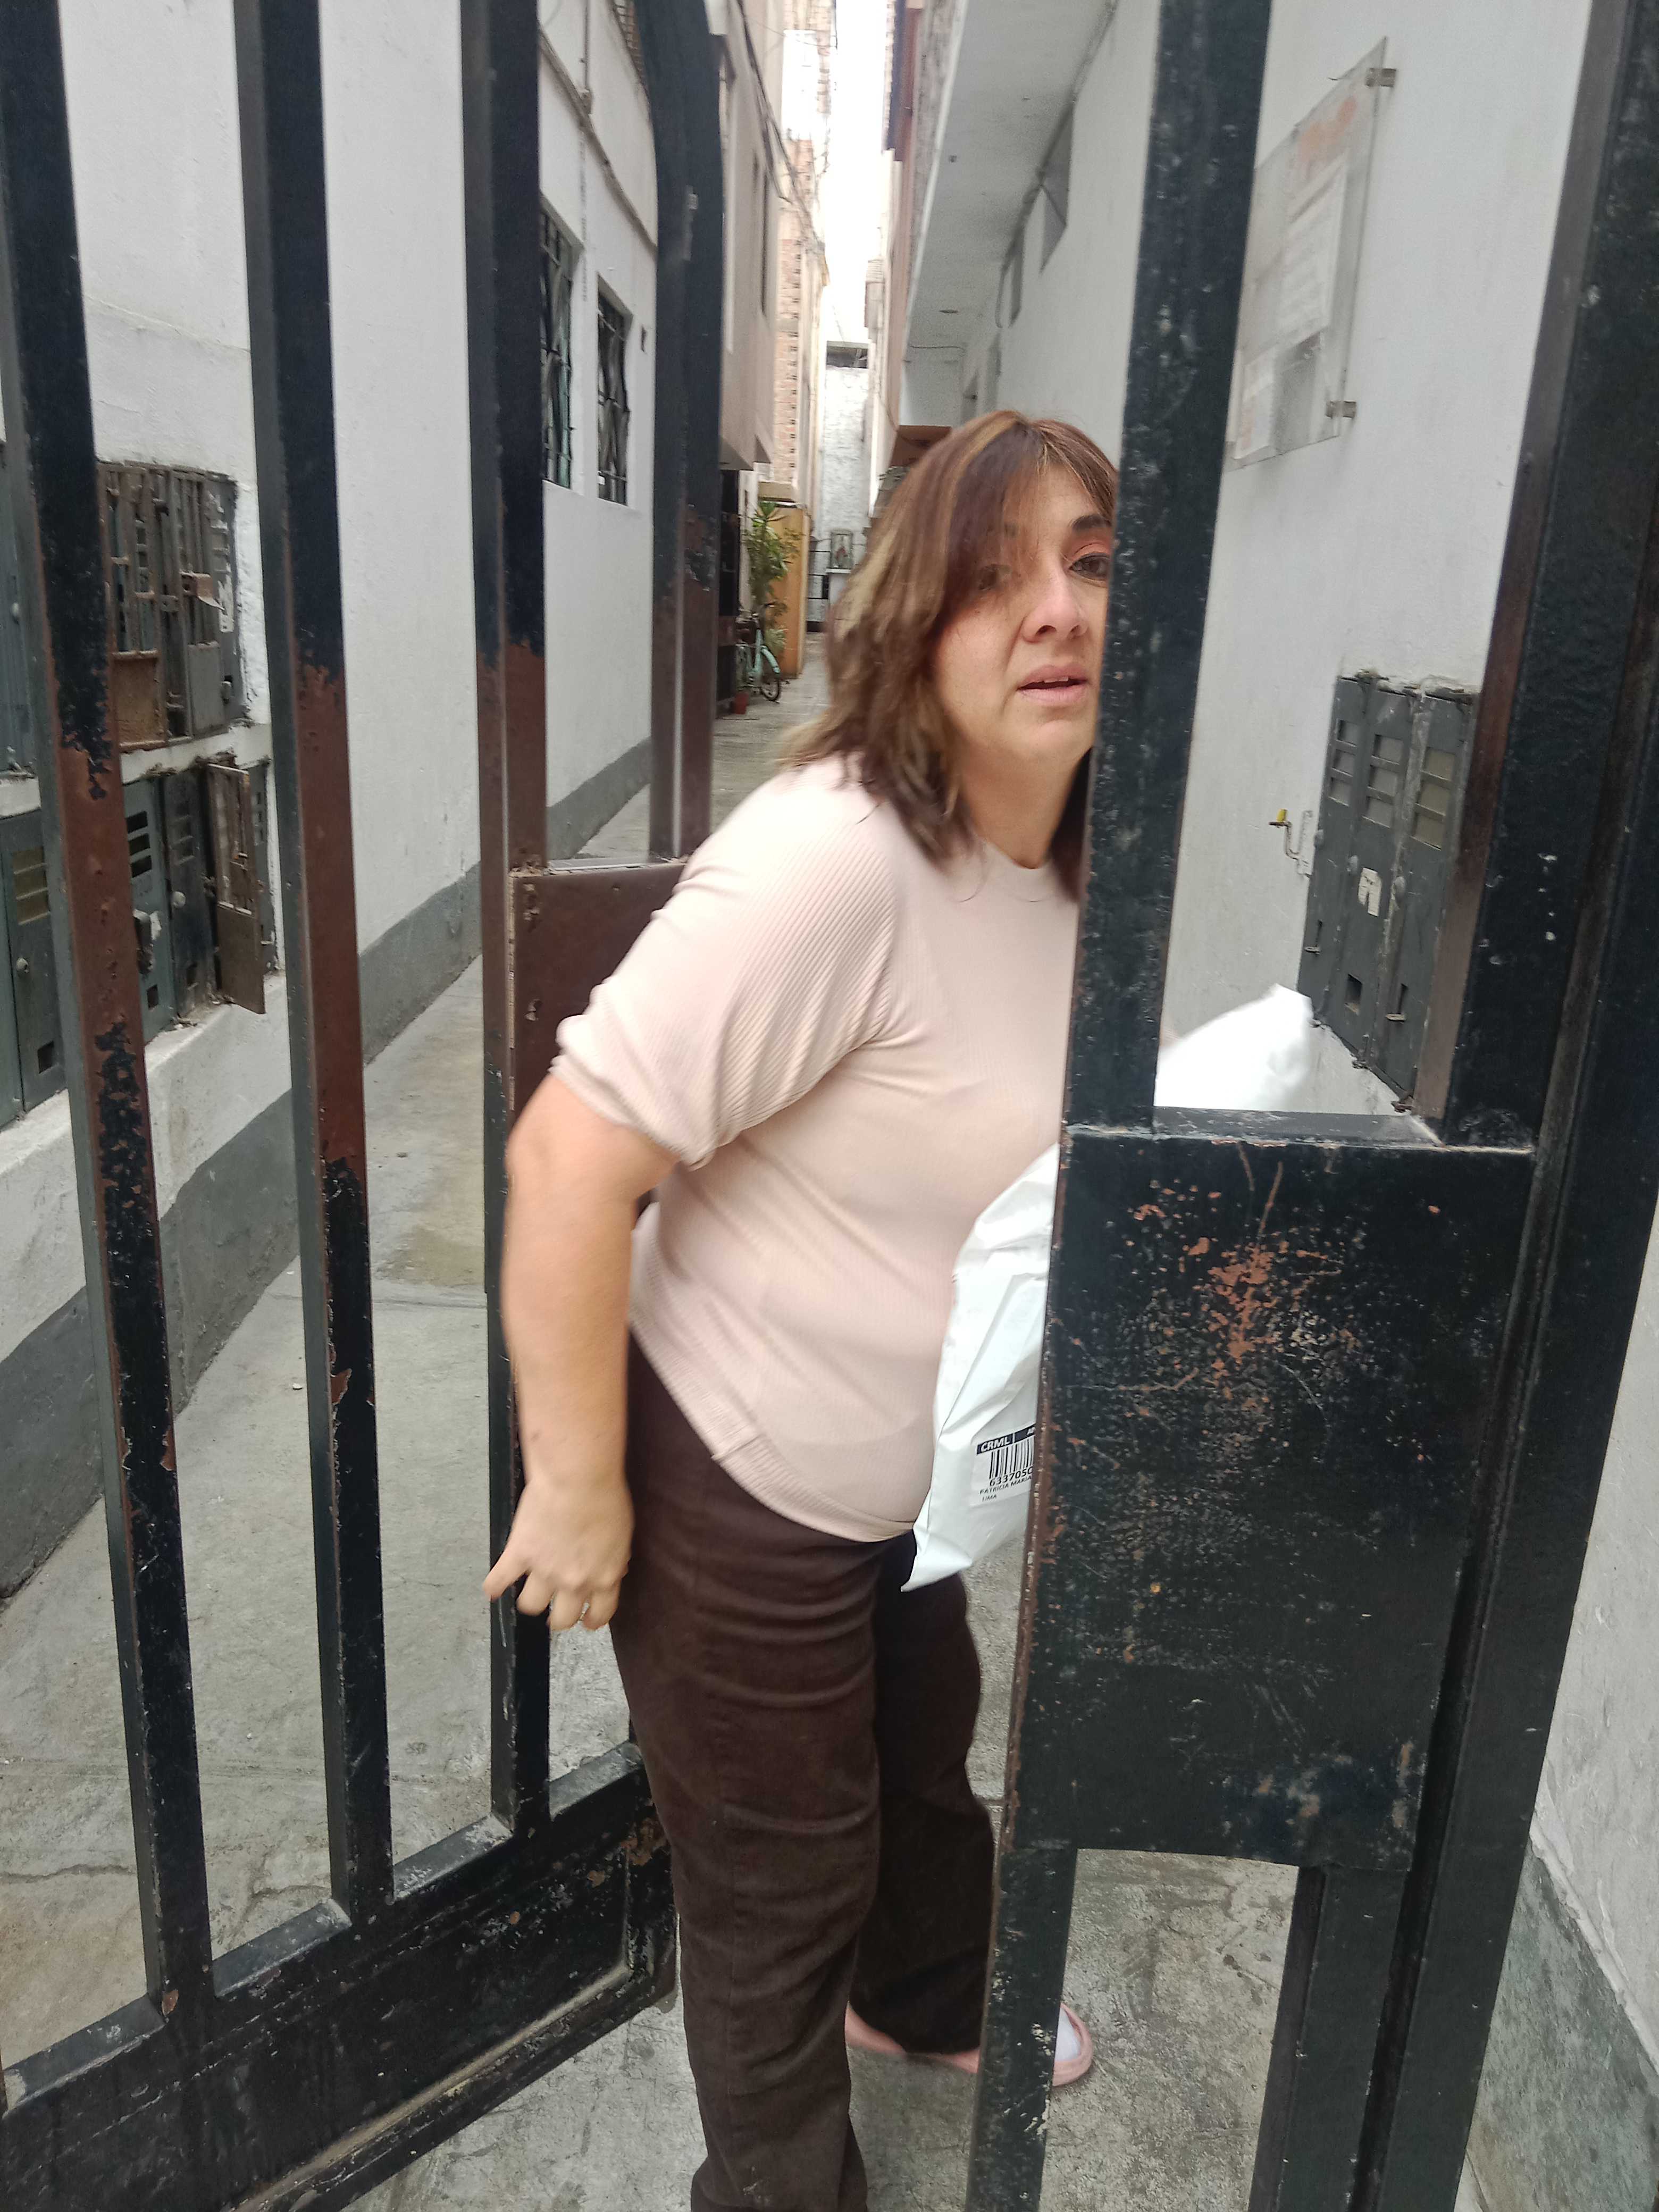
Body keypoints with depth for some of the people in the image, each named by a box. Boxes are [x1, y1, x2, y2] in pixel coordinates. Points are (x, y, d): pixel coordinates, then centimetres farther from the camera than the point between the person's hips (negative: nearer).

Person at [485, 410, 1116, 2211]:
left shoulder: (1075, 869, -3)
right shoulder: (836, 856, -31)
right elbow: (571, 1154, -30)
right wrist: (577, 1487, -22)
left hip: (939, 1472, 8)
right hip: (744, 1485, -8)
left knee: (941, 1764, 31)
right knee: (784, 1877, 17)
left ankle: (925, 2000, 65)